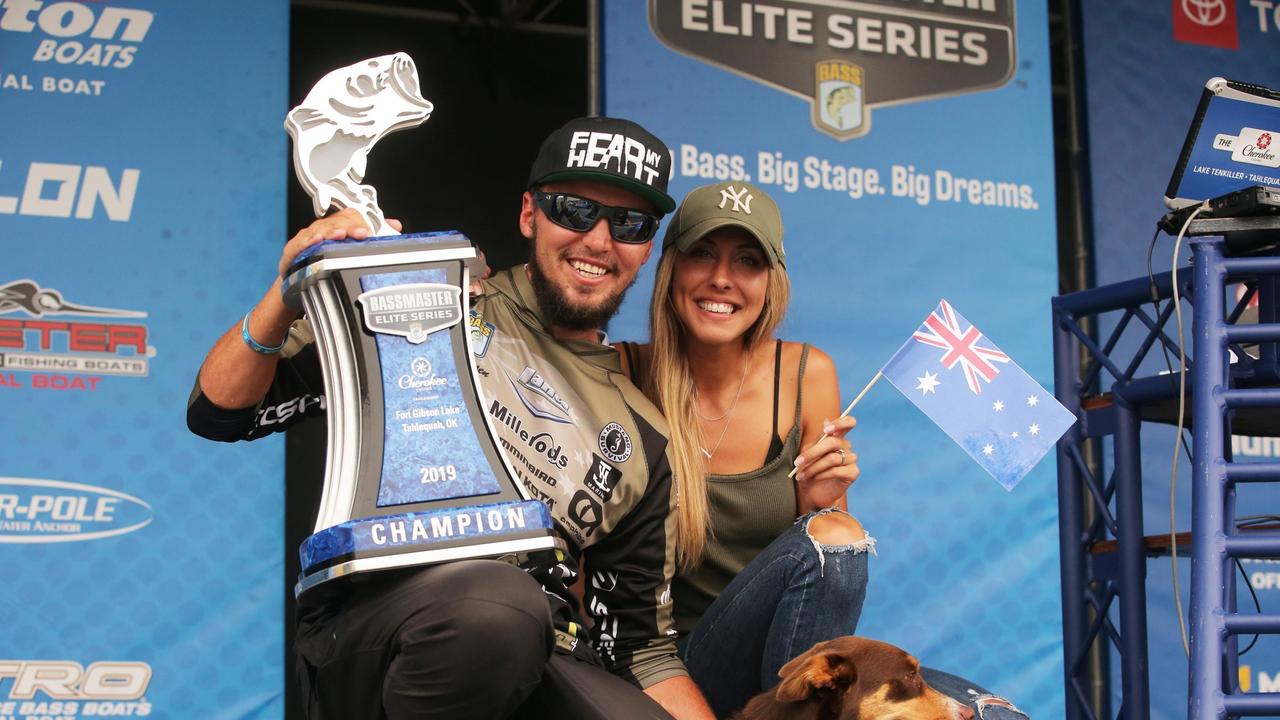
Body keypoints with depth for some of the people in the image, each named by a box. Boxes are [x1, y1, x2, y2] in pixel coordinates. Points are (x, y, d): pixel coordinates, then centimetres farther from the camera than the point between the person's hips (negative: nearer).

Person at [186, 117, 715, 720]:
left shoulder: (644, 440, 16)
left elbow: (642, 643, 17)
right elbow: (219, 411, 5)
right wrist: (286, 296, -13)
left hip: (532, 663, 2)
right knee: (496, 603, -38)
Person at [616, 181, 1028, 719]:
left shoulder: (807, 375, 1)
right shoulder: (622, 375, -6)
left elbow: (838, 568, 8)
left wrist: (819, 504, -12)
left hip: (791, 657, 3)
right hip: (684, 669, -2)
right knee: (829, 535, -28)